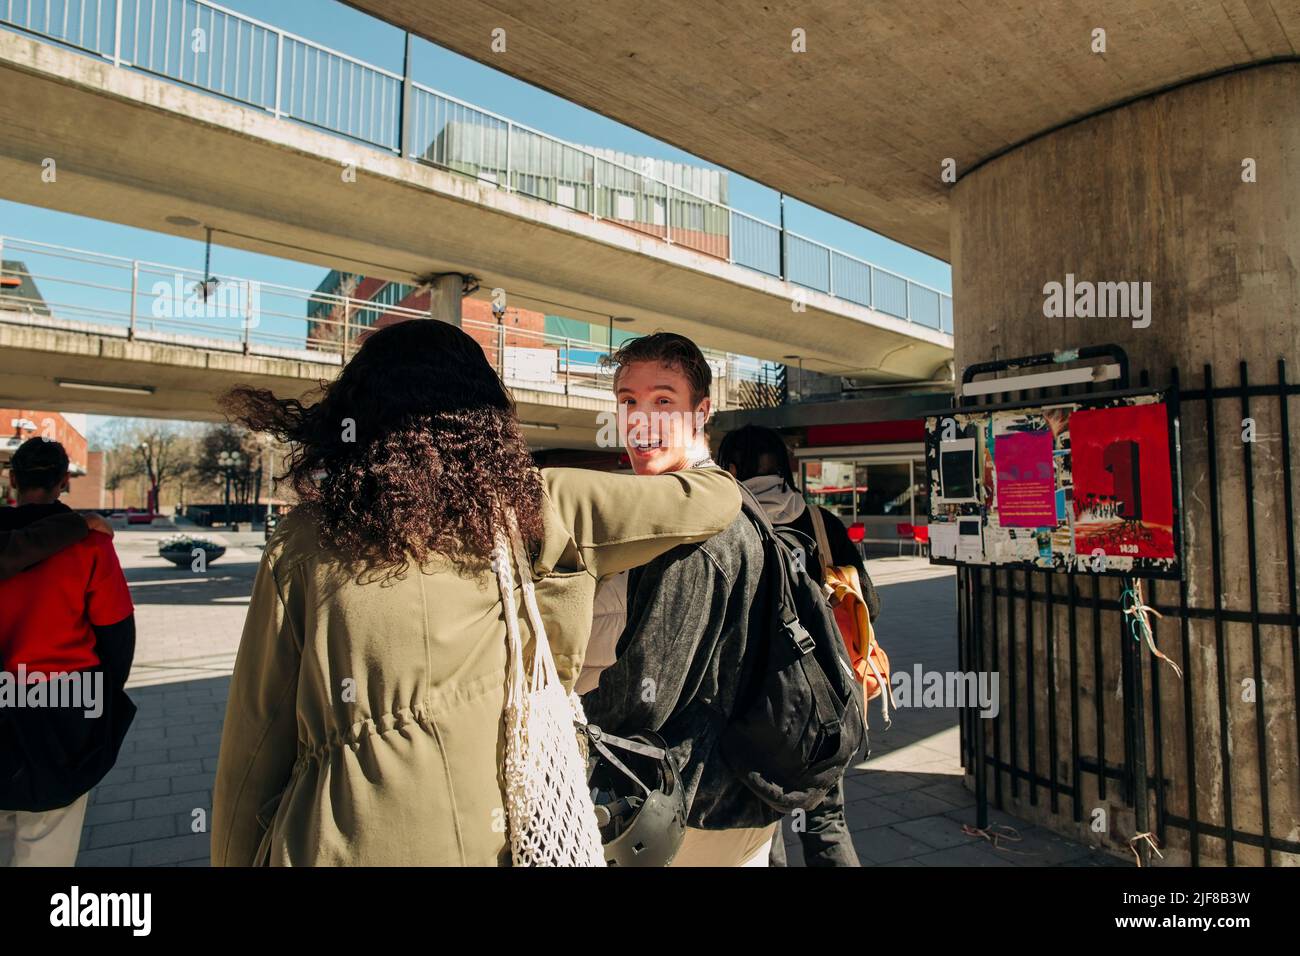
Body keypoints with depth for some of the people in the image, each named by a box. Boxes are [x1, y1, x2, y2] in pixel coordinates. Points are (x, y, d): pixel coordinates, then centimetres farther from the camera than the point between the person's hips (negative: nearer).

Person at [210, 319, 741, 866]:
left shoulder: (302, 543, -8)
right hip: (483, 840, 0)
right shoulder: (520, 512, -9)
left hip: (331, 844, 1)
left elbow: (257, 735, -2)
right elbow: (715, 501, -2)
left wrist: (235, 857, 13)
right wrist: (697, 465, 21)